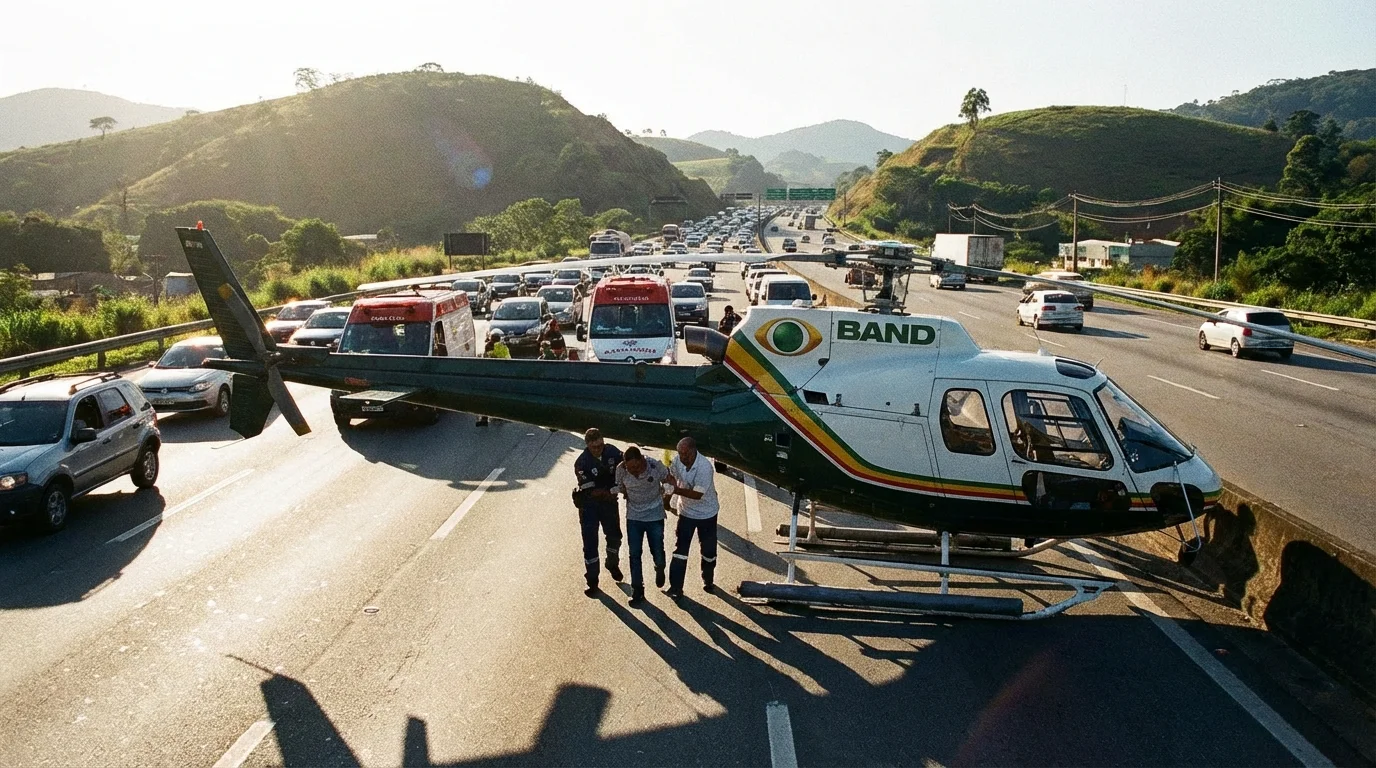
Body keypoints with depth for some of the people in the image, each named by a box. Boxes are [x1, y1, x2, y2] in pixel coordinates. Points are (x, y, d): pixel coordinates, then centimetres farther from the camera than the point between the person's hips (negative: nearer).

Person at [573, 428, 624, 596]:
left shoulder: (611, 451, -14)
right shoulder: (581, 463, -26)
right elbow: (591, 492, -27)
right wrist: (613, 490, -29)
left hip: (609, 501, 4)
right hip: (589, 505, -4)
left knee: (614, 536, 20)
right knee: (590, 543, 0)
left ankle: (613, 565, 48)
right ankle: (592, 581, 14)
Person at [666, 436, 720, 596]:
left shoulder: (704, 467, -30)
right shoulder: (678, 460, -14)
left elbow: (698, 494, -32)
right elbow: (670, 476, 5)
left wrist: (675, 490, -37)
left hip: (706, 514, -3)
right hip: (686, 512, 4)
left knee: (708, 550, 14)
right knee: (680, 549, 1)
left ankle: (708, 581, 37)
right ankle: (675, 587, 7)